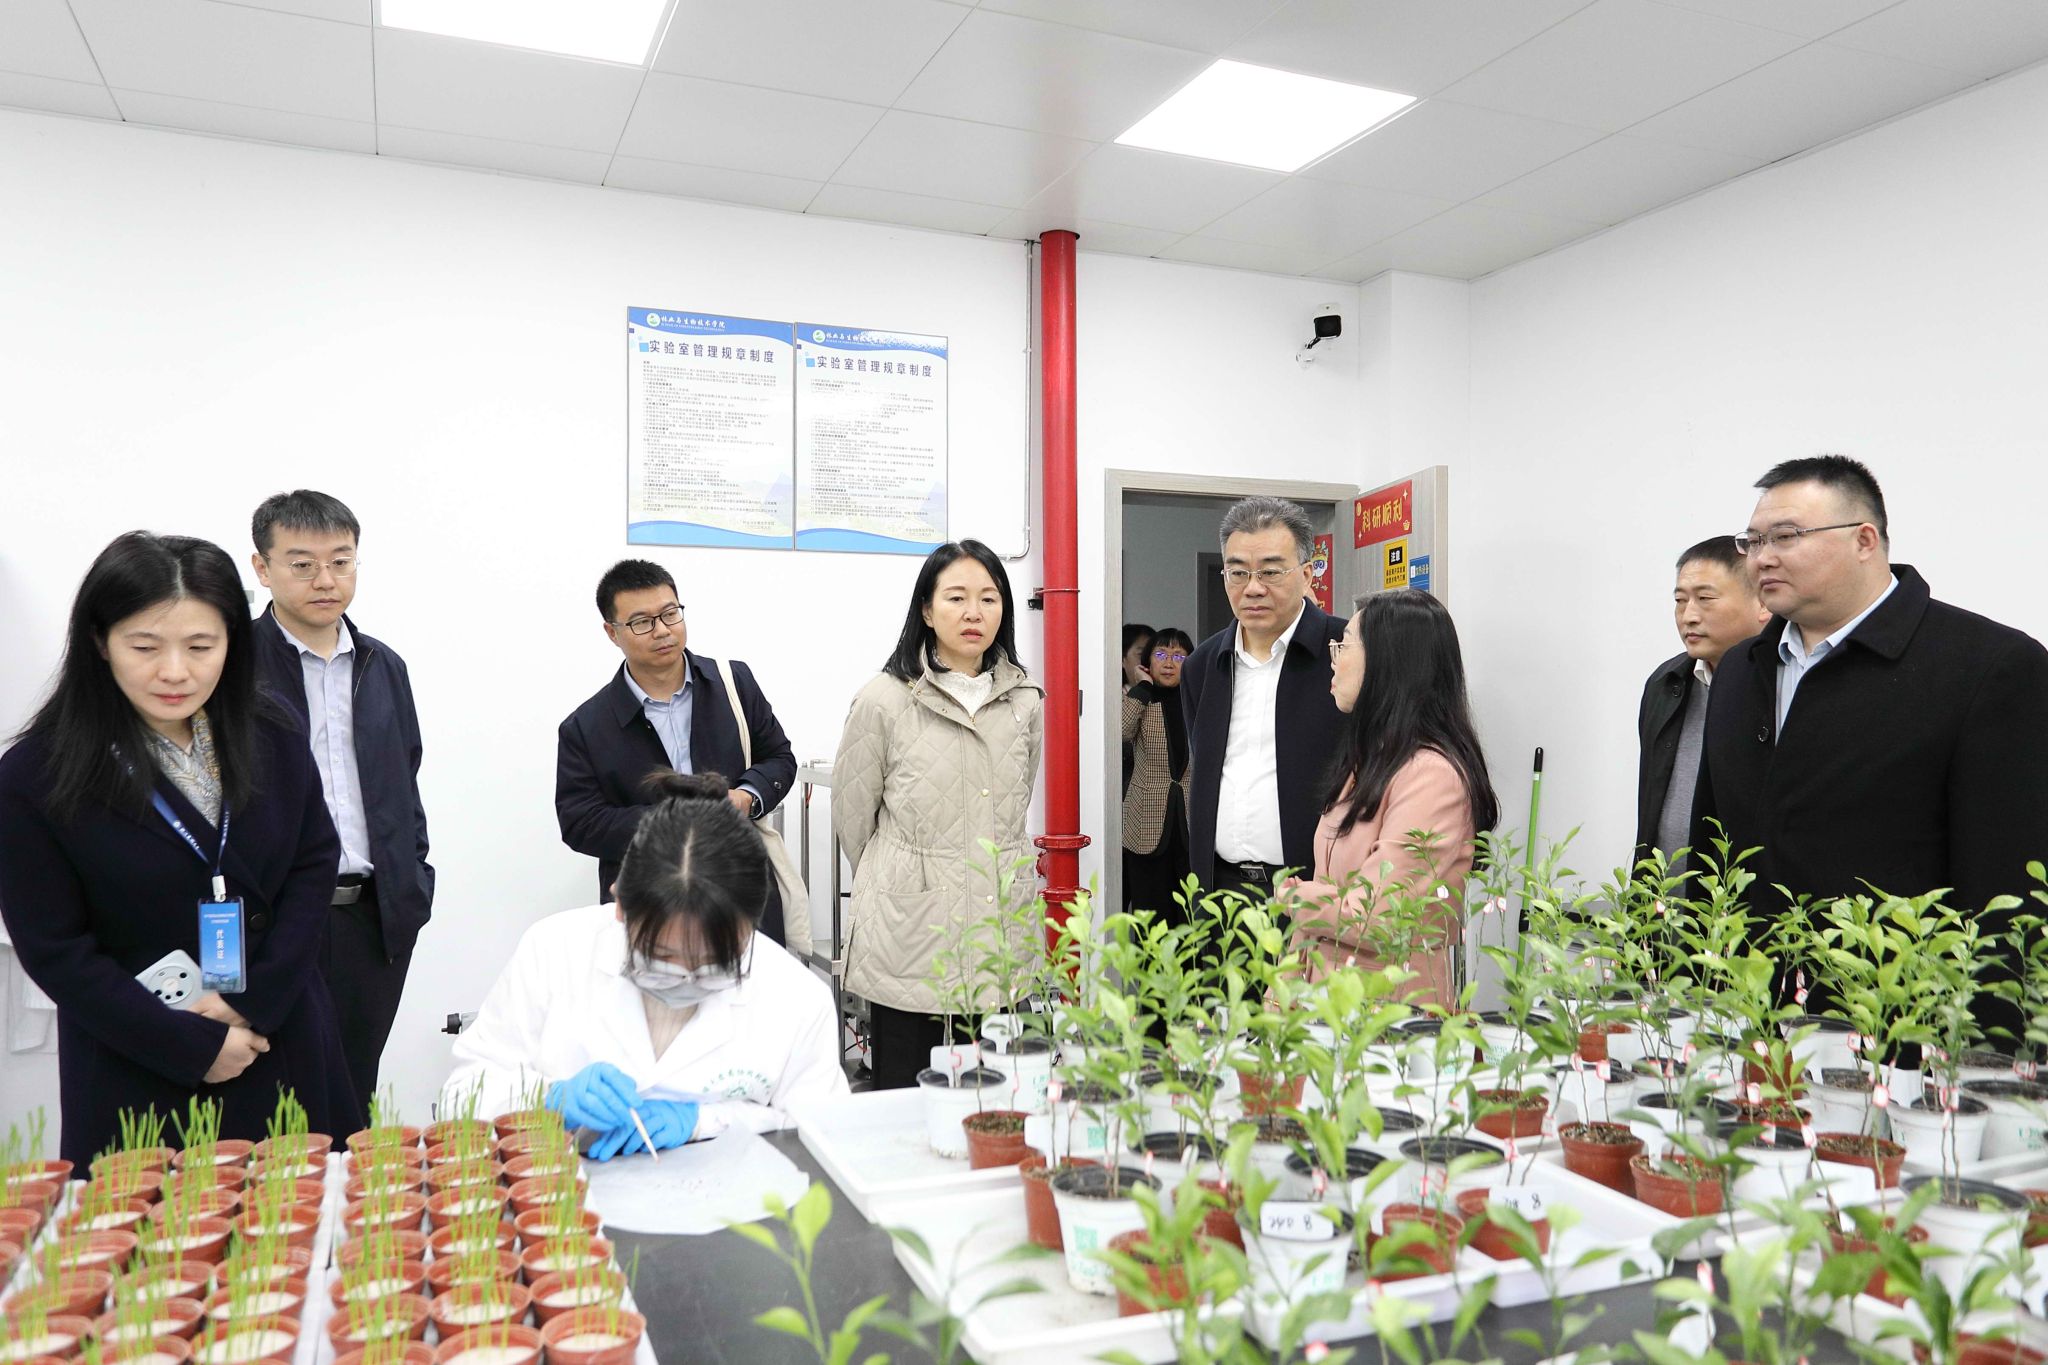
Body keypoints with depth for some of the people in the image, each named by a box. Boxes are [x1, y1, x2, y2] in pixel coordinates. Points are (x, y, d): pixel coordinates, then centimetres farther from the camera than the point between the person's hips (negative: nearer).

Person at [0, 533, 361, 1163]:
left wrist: (254, 1002, -12)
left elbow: (315, 865, -1)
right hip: (138, 1079, -3)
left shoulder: (272, 740, -2)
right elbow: (55, 951, -10)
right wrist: (192, 1045, -14)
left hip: (285, 1056, 3)